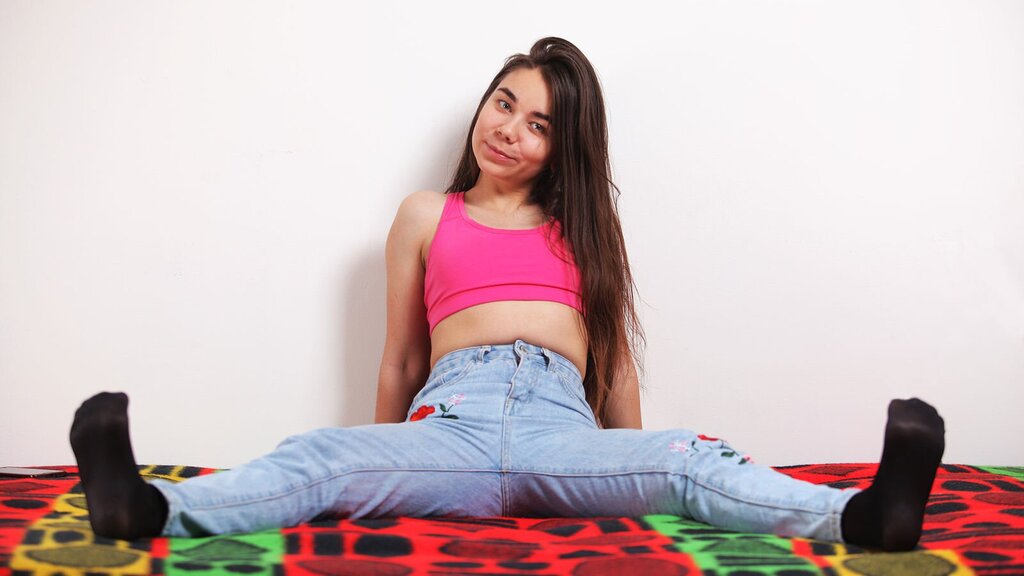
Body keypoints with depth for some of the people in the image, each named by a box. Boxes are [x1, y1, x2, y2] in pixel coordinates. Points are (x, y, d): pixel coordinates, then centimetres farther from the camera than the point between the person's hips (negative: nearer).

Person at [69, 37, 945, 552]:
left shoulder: (583, 225, 26)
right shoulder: (427, 216, 23)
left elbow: (616, 360, 23)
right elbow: (400, 360, 23)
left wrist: (637, 489, 17)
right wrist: (383, 482, 21)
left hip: (562, 427, 1)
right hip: (449, 419, 0)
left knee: (692, 463, -30)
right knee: (319, 461, -31)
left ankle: (862, 515, -49)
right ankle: (150, 509, -51)